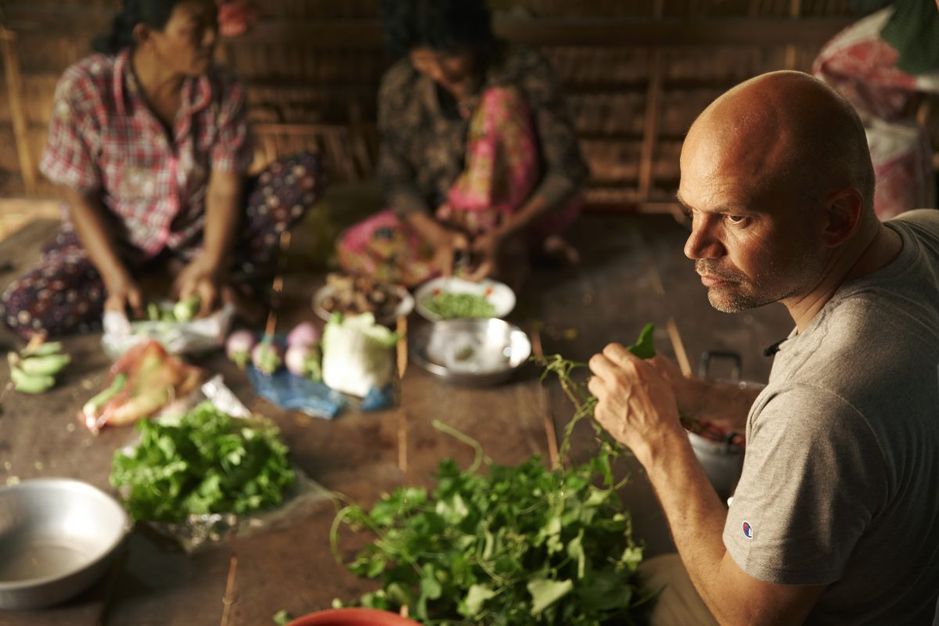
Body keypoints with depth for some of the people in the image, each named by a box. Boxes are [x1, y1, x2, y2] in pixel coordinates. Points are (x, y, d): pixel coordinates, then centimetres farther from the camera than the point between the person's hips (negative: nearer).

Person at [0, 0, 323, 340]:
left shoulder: (224, 92, -14)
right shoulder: (83, 89, -20)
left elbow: (225, 188, -15)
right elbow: (81, 197, -16)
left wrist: (211, 266, -33)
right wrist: (118, 279, -28)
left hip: (200, 234, 2)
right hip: (115, 239, -2)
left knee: (306, 172, -17)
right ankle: (179, 279, -11)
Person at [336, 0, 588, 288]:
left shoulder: (523, 70, -21)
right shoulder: (399, 85, -13)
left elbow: (568, 172, -19)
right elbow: (397, 180, -9)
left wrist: (503, 235, -31)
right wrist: (438, 236, -28)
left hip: (527, 212, -3)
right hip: (441, 220, 4)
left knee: (501, 101, -27)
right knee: (353, 248, -21)